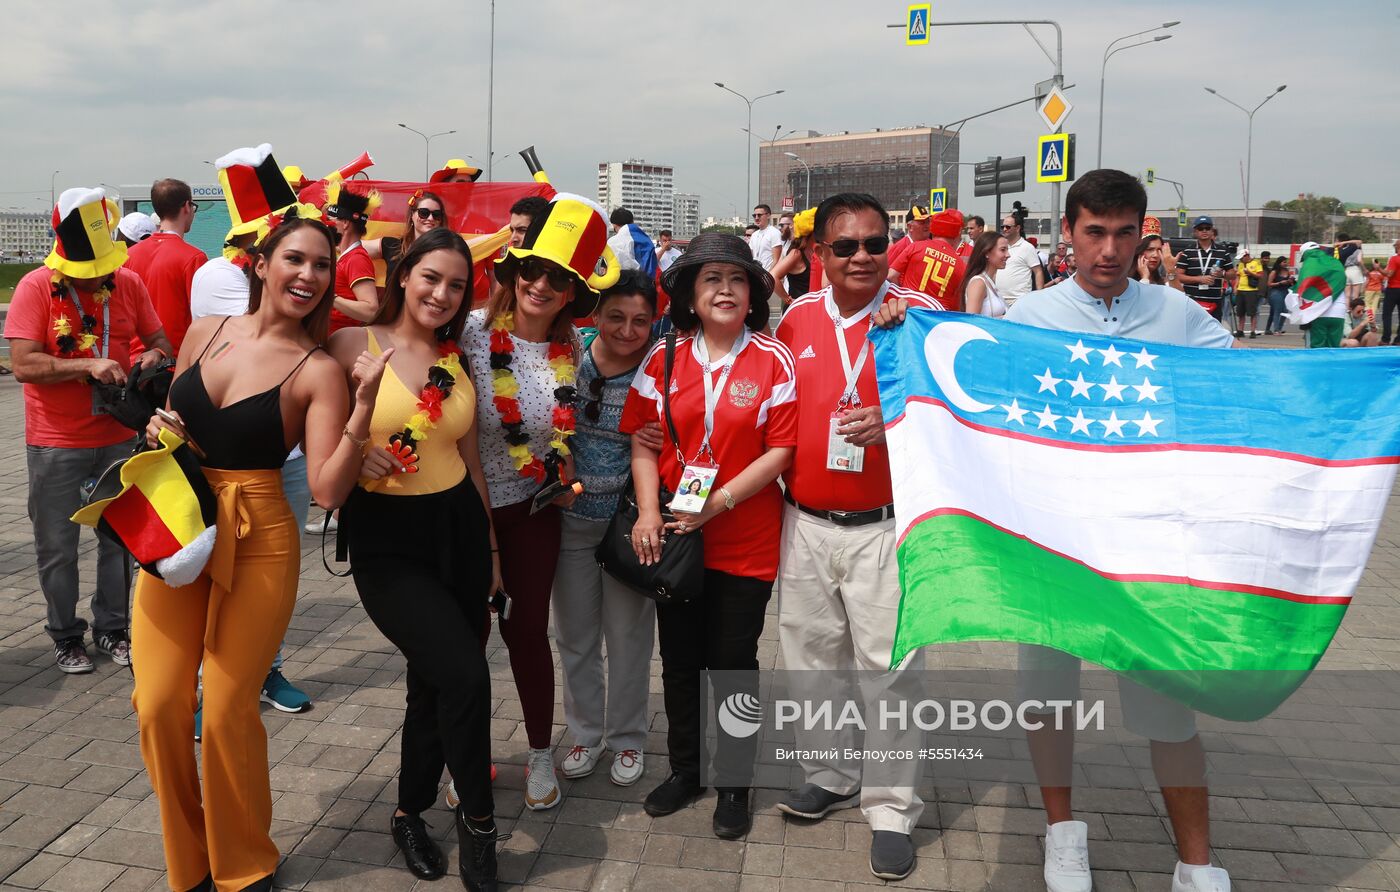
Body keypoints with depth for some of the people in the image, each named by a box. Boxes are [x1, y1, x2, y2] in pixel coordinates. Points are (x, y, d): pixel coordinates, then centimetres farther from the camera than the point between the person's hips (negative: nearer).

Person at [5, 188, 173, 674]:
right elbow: (23, 364, -17)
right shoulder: (36, 287, -11)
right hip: (56, 443, -3)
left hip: (118, 436, 3)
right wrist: (88, 365, -27)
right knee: (58, 546, 7)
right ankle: (65, 636, 25)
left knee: (119, 537, 12)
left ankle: (111, 628, 28)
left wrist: (152, 357, -15)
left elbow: (160, 341, 7)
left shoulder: (128, 282, -1)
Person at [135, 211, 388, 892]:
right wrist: (158, 430, -1)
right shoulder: (206, 331, 6)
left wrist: (364, 406, -26)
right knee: (158, 703, 1)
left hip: (258, 543, -4)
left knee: (228, 711, -2)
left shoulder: (319, 371, -8)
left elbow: (328, 489, -16)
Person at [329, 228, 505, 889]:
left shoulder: (457, 359, 7)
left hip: (457, 528, 5)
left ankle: (410, 815, 35)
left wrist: (490, 544, 15)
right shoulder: (354, 345, -6)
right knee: (465, 676, -14)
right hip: (386, 537, -5)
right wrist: (353, 454, -22)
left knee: (433, 683, 13)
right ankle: (477, 817, 11)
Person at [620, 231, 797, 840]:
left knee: (734, 664, 8)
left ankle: (735, 783, 28)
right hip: (674, 538, 3)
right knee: (679, 659, 15)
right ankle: (685, 768, 35)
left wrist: (719, 502, -17)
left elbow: (782, 450, -9)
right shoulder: (664, 360, 3)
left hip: (746, 542, -3)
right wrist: (648, 513, -10)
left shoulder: (774, 361, -6)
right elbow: (643, 441, 3)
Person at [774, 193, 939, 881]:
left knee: (888, 664, 2)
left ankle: (892, 807, 18)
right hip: (804, 523, 4)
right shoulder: (797, 318, 5)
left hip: (886, 526, -4)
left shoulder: (921, 314, -7)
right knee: (812, 656, 15)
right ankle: (829, 773, 36)